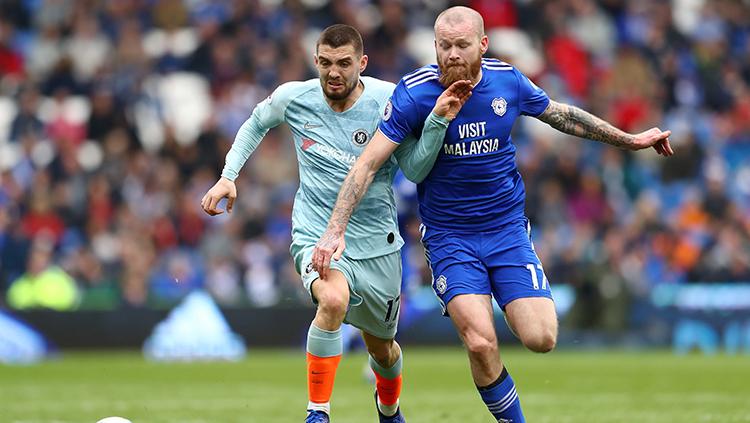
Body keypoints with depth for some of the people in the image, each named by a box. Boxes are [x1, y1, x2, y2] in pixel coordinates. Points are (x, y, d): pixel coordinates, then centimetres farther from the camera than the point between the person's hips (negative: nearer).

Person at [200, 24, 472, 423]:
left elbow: (415, 170, -10)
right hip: (315, 234, -2)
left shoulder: (389, 100, -11)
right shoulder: (293, 98, -8)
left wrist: (438, 121, -24)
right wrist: (228, 176, 4)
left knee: (381, 347, 16)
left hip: (376, 243, 2)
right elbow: (256, 123, 14)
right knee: (334, 299, -35)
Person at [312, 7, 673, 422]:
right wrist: (335, 229, -21)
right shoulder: (415, 92, -14)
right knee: (480, 344, -20)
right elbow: (368, 163, -13)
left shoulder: (508, 81, -5)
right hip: (448, 236, -2)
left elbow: (562, 115, 15)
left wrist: (630, 139, 22)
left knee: (541, 339, -12)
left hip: (507, 228, 3)